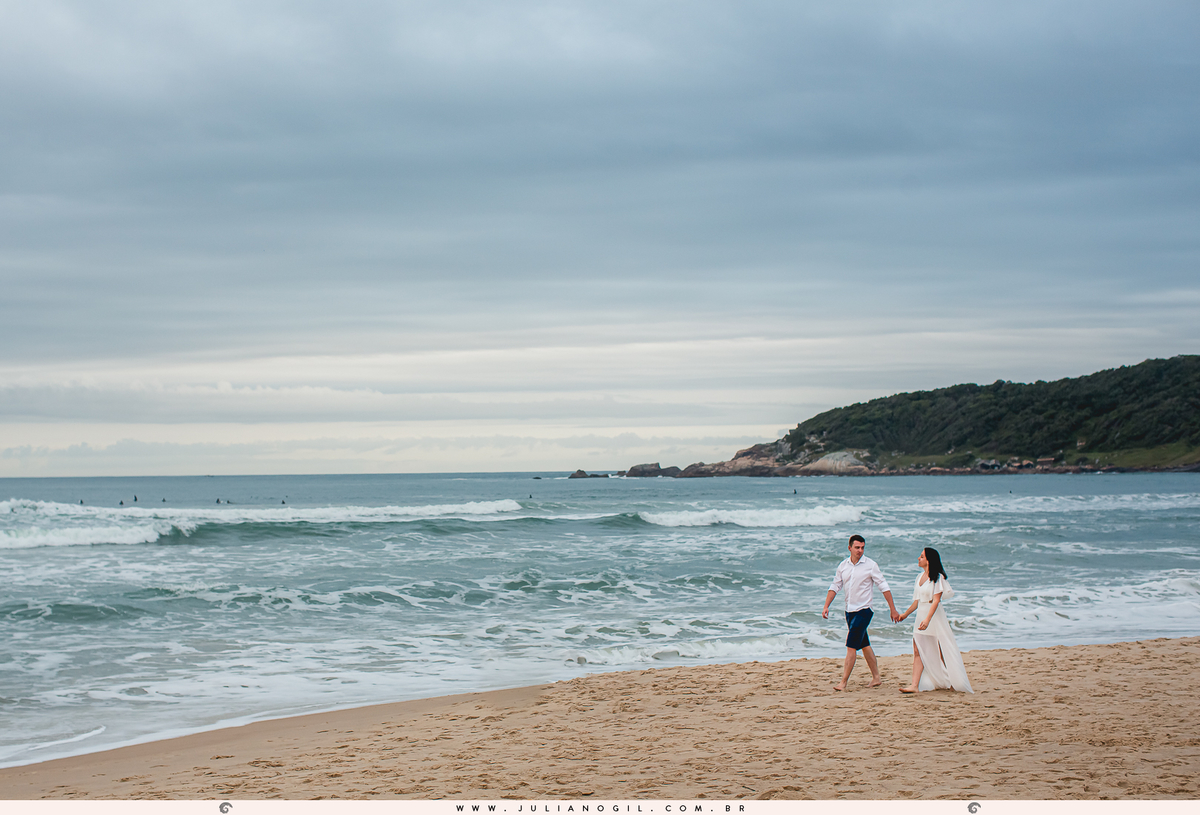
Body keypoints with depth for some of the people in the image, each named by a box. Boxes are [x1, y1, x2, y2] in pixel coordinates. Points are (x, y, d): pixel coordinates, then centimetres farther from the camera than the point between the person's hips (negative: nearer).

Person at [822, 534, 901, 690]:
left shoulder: (870, 565, -8)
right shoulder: (843, 566, 6)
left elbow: (884, 587, -4)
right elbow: (835, 586, 12)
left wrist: (893, 610, -5)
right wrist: (826, 606, 1)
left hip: (864, 610, -6)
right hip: (850, 611, 6)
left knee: (851, 646, -12)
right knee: (864, 645, 14)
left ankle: (843, 682, -13)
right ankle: (876, 678, 24)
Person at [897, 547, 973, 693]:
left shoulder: (937, 577, -11)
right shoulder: (920, 577, 12)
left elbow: (936, 600, -19)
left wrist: (927, 619, -29)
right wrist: (905, 614, 27)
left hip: (934, 616, -7)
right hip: (921, 615, 7)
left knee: (943, 653, 1)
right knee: (918, 651, -1)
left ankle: (961, 680, 16)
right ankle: (915, 685, -5)